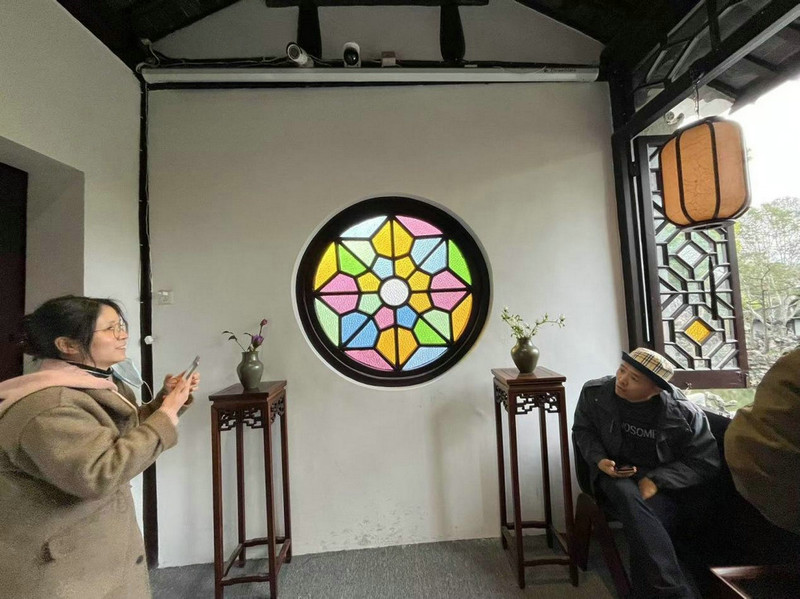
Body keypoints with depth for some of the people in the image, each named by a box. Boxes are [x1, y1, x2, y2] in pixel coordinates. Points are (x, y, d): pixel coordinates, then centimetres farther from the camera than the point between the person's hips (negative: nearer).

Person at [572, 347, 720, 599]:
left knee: (646, 525, -32)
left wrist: (656, 480, -18)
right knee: (629, 497, -35)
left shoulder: (684, 412, -14)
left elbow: (705, 462, -6)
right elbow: (582, 430, 6)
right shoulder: (595, 393, -10)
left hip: (660, 483, 0)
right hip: (615, 475, 1)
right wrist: (598, 460, -13)